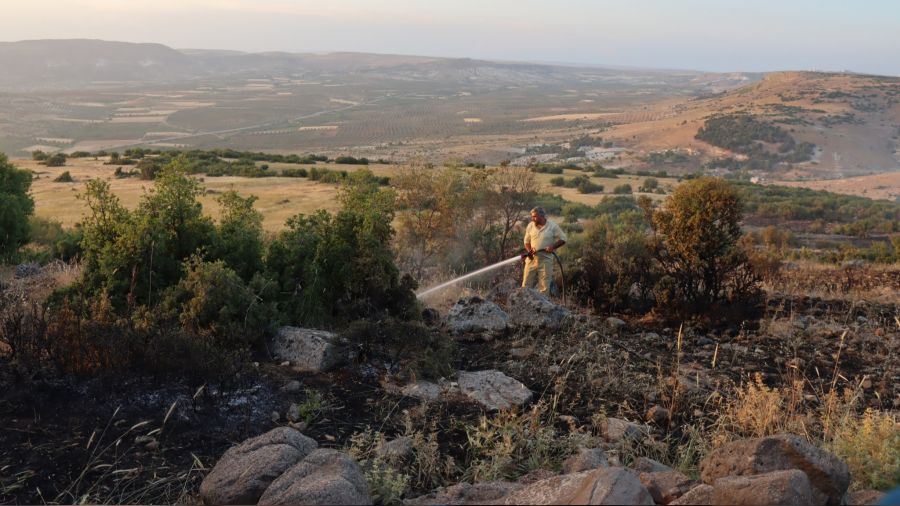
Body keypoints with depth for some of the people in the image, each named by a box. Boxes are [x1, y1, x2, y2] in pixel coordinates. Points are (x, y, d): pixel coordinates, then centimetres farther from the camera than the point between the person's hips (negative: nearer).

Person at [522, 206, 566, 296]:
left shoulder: (553, 226, -3)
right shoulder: (530, 226, 6)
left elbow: (562, 239, 1)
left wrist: (553, 246, -15)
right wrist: (529, 250, -6)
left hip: (545, 259, -3)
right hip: (532, 259, 3)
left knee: (544, 287, -1)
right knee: (526, 285, 2)